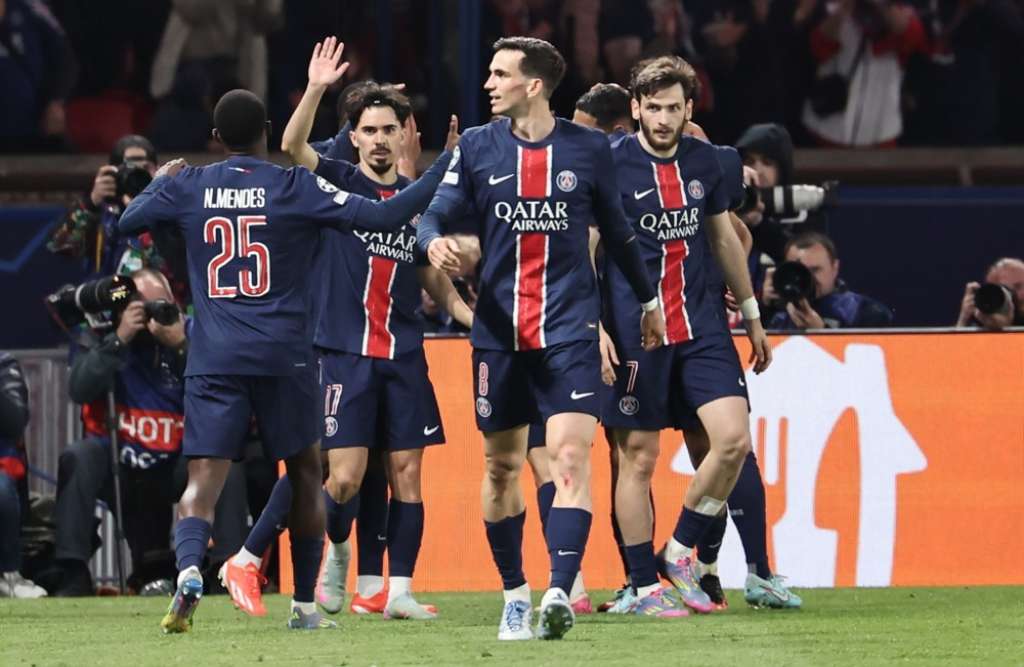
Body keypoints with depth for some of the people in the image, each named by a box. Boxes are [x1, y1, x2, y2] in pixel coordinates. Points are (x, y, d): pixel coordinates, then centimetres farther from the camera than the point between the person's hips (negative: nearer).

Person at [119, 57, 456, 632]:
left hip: (214, 359, 1)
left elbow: (128, 220, 20)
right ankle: (305, 604, 16)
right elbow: (384, 217, -8)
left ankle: (189, 570, -33)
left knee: (205, 477, -4)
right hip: (284, 357, -1)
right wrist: (446, 167, 1)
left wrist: (162, 179, 38)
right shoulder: (296, 188, -3)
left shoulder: (188, 187, 3)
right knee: (306, 472, 15)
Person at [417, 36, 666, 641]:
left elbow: (617, 231, 14)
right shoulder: (478, 148, 3)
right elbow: (436, 213, -1)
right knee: (502, 466, 8)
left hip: (569, 329, -2)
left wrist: (648, 301, 24)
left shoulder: (589, 149, 2)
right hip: (499, 333, 2)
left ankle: (560, 594, -24)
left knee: (571, 459, -16)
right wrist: (435, 241, -25)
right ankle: (515, 595, 22)